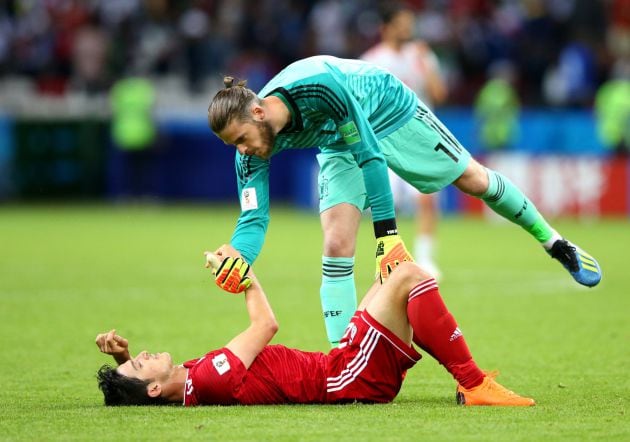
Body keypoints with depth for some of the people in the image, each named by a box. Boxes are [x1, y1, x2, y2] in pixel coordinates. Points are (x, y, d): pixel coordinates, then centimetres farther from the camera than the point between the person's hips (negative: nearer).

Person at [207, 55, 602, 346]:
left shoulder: (319, 83, -44)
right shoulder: (252, 151, -27)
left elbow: (369, 153, -38)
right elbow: (254, 220, -25)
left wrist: (387, 236, -38)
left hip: (390, 111, -3)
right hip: (340, 146, 3)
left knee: (474, 179, 13)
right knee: (336, 246, -14)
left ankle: (554, 242, 37)